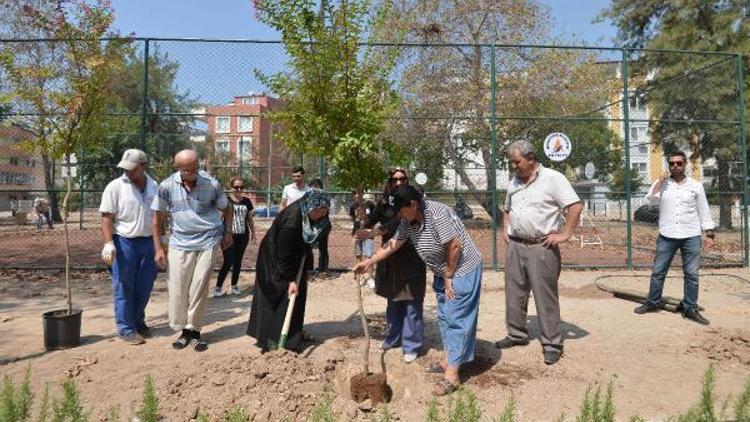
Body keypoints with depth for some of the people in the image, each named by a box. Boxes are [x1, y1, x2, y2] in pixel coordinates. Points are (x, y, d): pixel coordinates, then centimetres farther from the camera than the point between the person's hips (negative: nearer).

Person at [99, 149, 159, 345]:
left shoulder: (153, 187, 7)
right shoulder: (115, 187, -7)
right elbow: (106, 218, -9)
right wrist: (108, 244, -19)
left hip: (148, 242, 5)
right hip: (124, 242, -4)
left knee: (145, 286, 12)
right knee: (124, 288, 3)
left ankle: (138, 321, 30)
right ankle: (126, 328, 14)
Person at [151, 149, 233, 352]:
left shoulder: (211, 184, -6)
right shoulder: (167, 186, -5)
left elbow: (226, 208, 10)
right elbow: (158, 219, 2)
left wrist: (228, 232, 3)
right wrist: (158, 248, 1)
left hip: (208, 241, -1)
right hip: (180, 242, 1)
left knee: (199, 287, -1)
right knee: (177, 288, 2)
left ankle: (193, 329, 13)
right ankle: (183, 330, 18)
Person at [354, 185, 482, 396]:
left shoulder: (437, 213, -28)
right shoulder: (409, 221, 0)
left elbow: (455, 246, -27)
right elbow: (394, 243, 7)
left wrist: (448, 277, -16)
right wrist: (369, 262, 3)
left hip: (462, 270, -9)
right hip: (443, 273, 9)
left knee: (457, 319, -7)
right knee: (444, 317, 17)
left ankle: (452, 374, -3)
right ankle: (448, 360, 31)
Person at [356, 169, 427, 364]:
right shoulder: (384, 203, 5)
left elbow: (401, 221, -25)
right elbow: (369, 221, -1)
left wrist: (374, 232, -33)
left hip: (411, 259, -4)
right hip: (390, 259, 5)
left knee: (411, 304, -2)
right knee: (393, 301, 17)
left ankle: (412, 346, 9)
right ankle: (392, 338, 33)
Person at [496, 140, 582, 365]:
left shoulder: (553, 178, -9)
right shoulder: (514, 182, 13)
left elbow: (575, 206, -15)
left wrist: (564, 234, -16)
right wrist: (505, 230, 14)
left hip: (542, 247, -7)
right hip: (514, 246, 7)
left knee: (545, 297, 0)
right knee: (514, 293, 13)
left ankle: (552, 344, 11)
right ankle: (517, 335, 28)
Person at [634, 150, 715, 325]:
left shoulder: (696, 185, 4)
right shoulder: (662, 184, 5)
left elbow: (704, 211, 6)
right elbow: (651, 199, -13)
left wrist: (709, 234, 2)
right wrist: (661, 180, -12)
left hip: (691, 237, 0)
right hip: (666, 236, 0)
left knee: (691, 274, 5)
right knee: (658, 271, 7)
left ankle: (690, 309, 15)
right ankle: (652, 303, 19)